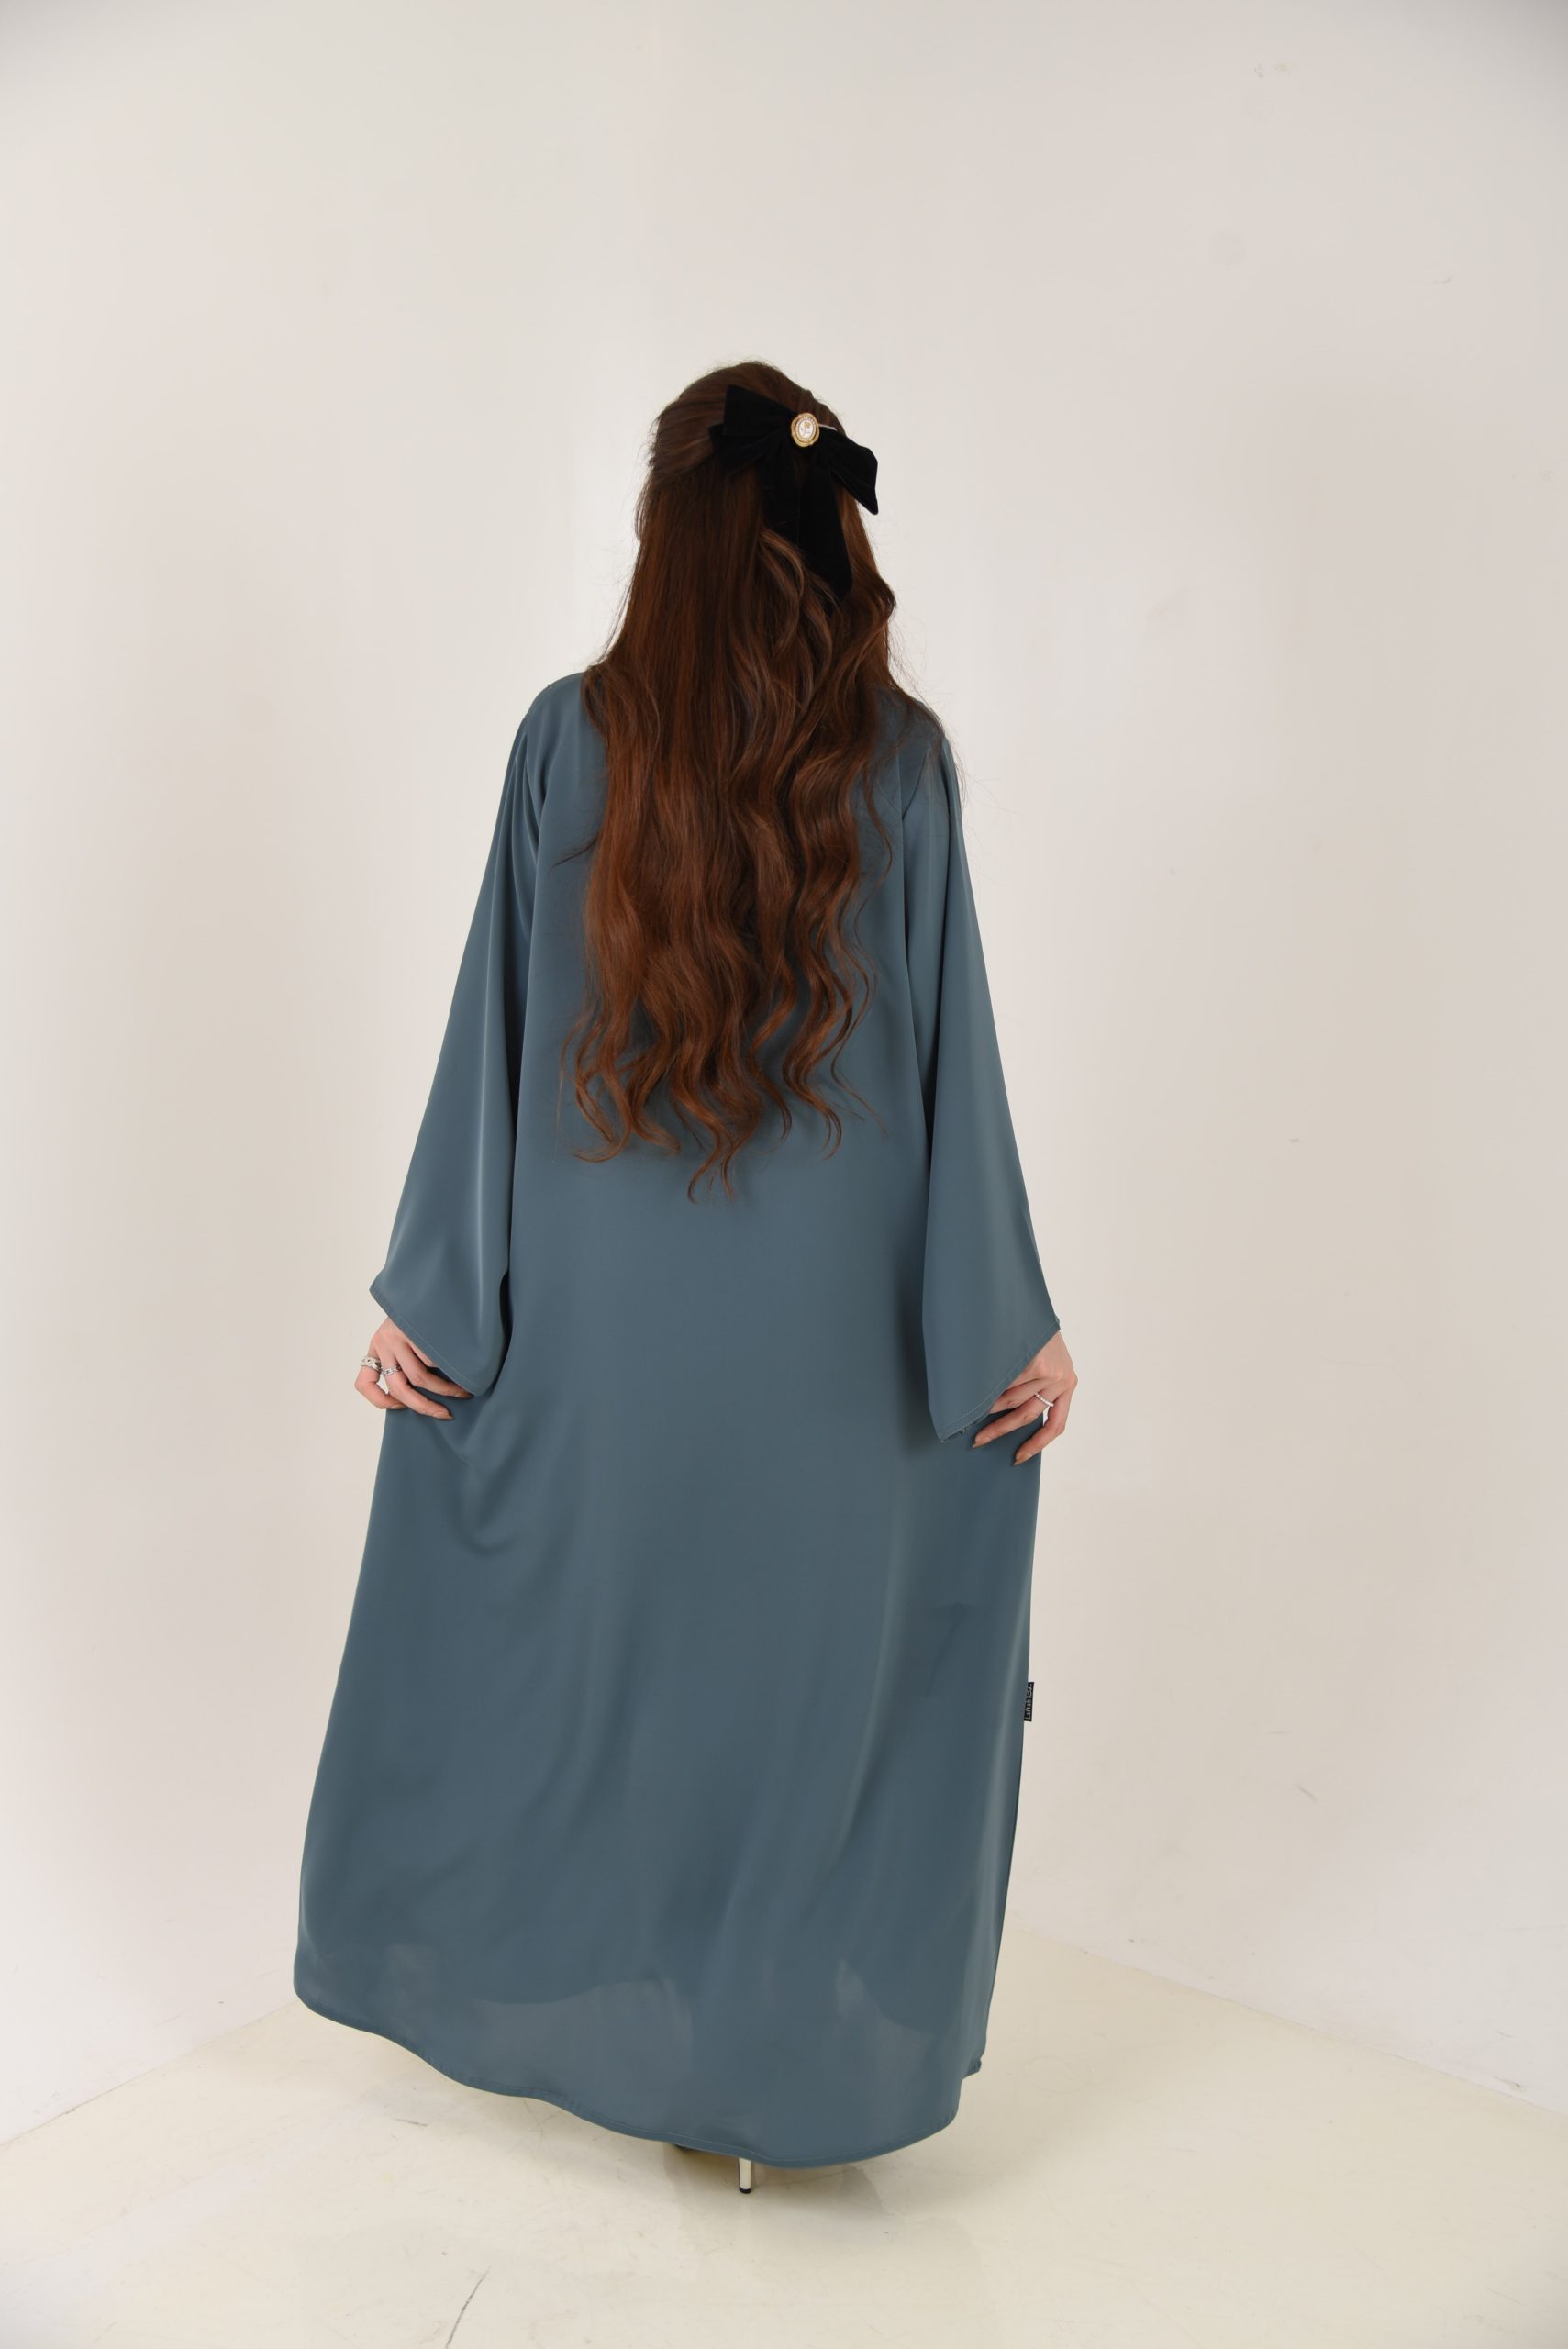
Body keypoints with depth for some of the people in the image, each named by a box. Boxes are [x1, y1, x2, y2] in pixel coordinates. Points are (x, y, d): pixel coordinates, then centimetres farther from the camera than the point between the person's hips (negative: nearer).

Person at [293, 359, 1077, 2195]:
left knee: (571, 1651, 19)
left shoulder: (570, 735, -6)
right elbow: (951, 1051, -6)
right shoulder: (900, 755, -7)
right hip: (826, 1318, 0)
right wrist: (1013, 1323, 2)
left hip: (598, 1307, 1)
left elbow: (498, 1029, -5)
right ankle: (782, 2060, 31)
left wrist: (429, 1295, 3)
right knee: (816, 1662, 15)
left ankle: (578, 2011, 38)